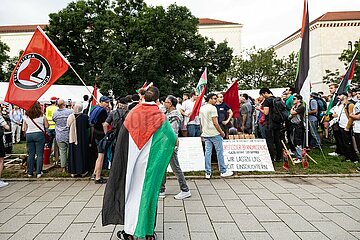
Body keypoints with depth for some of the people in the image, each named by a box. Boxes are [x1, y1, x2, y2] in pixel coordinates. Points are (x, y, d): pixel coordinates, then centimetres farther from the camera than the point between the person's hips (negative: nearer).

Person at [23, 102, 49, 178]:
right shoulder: (41, 115, -3)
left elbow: (25, 128, 7)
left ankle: (30, 172, 14)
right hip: (39, 134, -3)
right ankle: (39, 172, 0)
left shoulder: (26, 116, 5)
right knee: (39, 154, 1)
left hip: (29, 135, 3)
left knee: (30, 154, 10)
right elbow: (46, 126, -2)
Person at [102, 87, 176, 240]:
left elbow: (121, 140, -1)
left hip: (132, 161, 1)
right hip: (149, 163, -1)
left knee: (131, 191, 13)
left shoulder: (133, 114, -4)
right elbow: (173, 139, 0)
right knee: (148, 191, 11)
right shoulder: (160, 117, -8)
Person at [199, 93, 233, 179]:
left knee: (207, 153, 6)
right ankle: (223, 171, 12)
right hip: (214, 133, -7)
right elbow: (215, 123, -16)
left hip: (206, 134, 7)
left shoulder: (202, 108, 12)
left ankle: (208, 173, 9)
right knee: (219, 152, 4)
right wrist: (221, 132, -8)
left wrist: (202, 132, 23)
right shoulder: (212, 108, -11)